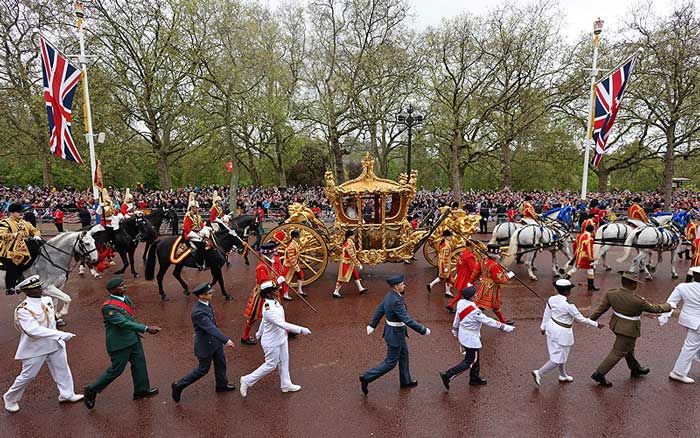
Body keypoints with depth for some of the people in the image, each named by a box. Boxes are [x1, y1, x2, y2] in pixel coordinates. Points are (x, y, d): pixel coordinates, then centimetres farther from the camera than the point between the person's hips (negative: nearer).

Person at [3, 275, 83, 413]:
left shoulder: (47, 300, -2)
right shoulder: (23, 310, -24)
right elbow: (33, 330, -34)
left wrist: (57, 338, 15)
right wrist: (60, 335, -40)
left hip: (55, 344, 6)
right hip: (35, 348, -6)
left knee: (62, 369, 14)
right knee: (27, 375, 10)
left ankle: (67, 394, 30)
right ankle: (10, 398, 36)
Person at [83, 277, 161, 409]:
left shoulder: (125, 298, 2)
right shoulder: (108, 307, -24)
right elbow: (124, 323, -31)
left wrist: (147, 327, 9)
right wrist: (146, 328, -35)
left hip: (133, 339, 8)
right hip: (120, 343, -8)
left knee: (139, 362, 14)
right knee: (116, 370, 3)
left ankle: (141, 390, 30)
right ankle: (92, 390, 25)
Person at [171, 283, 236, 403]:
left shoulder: (206, 303, -6)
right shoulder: (198, 312, -34)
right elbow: (211, 328, -39)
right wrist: (226, 340, -43)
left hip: (214, 340, 8)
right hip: (205, 344, -8)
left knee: (220, 362, 21)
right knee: (203, 369, 9)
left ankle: (222, 384, 43)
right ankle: (178, 386, 27)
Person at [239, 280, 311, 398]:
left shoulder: (274, 302, -4)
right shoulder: (269, 309, -33)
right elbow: (283, 324, -40)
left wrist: (259, 333, 27)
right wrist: (301, 330, -42)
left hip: (281, 338, 9)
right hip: (272, 342, -8)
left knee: (284, 362, 19)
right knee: (270, 365, 8)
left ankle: (286, 385, 37)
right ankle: (247, 381, 24)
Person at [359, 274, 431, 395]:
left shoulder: (390, 295, -3)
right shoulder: (396, 301, -32)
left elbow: (379, 309, 8)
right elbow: (407, 320, -31)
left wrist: (372, 325, 19)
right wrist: (423, 330, -21)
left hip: (394, 330, 10)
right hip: (395, 333, -9)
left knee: (404, 354, 24)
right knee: (391, 362, 5)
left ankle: (406, 381, 42)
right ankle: (366, 378, 12)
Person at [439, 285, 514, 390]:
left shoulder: (460, 303, -9)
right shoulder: (474, 311, -32)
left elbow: (457, 317, 5)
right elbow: (488, 321, -24)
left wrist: (455, 330, 20)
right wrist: (504, 327, -15)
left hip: (463, 334, 8)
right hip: (471, 338, -8)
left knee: (475, 357, 24)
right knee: (469, 362, 7)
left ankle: (475, 378, 39)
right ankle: (447, 375, 6)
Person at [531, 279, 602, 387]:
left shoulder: (551, 299, -7)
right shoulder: (568, 305, -27)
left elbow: (546, 314, 5)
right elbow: (581, 319, -15)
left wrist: (543, 327, 18)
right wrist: (596, 324, 0)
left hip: (552, 328, 8)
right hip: (562, 333, -8)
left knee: (559, 354, 25)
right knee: (558, 358, 8)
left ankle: (563, 376, 42)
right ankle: (538, 373, 6)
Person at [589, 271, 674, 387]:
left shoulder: (611, 294, -13)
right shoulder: (638, 301, -27)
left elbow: (601, 308, -4)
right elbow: (654, 308, -10)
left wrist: (591, 320, 8)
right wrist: (667, 306, 10)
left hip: (616, 324, 7)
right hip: (629, 330, -7)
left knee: (628, 348, 27)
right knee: (618, 352, 5)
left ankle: (635, 369, 49)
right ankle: (599, 374, 7)